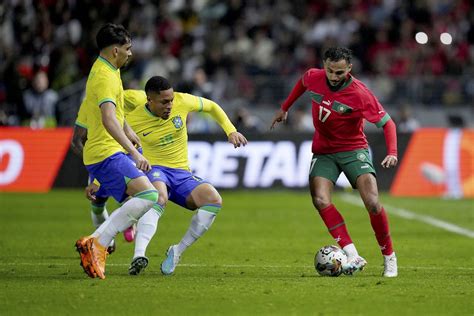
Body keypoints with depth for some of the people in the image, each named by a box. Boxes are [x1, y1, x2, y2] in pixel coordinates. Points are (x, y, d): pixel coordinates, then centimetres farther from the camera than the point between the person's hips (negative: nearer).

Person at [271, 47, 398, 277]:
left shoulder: (360, 94, -22)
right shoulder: (314, 77, -8)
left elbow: (387, 122, -18)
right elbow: (302, 82, 18)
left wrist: (392, 152, -33)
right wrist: (284, 108, 23)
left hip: (354, 150, -3)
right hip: (323, 152, 3)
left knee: (372, 202, -21)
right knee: (320, 200, -22)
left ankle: (389, 258, -1)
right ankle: (353, 257, -25)